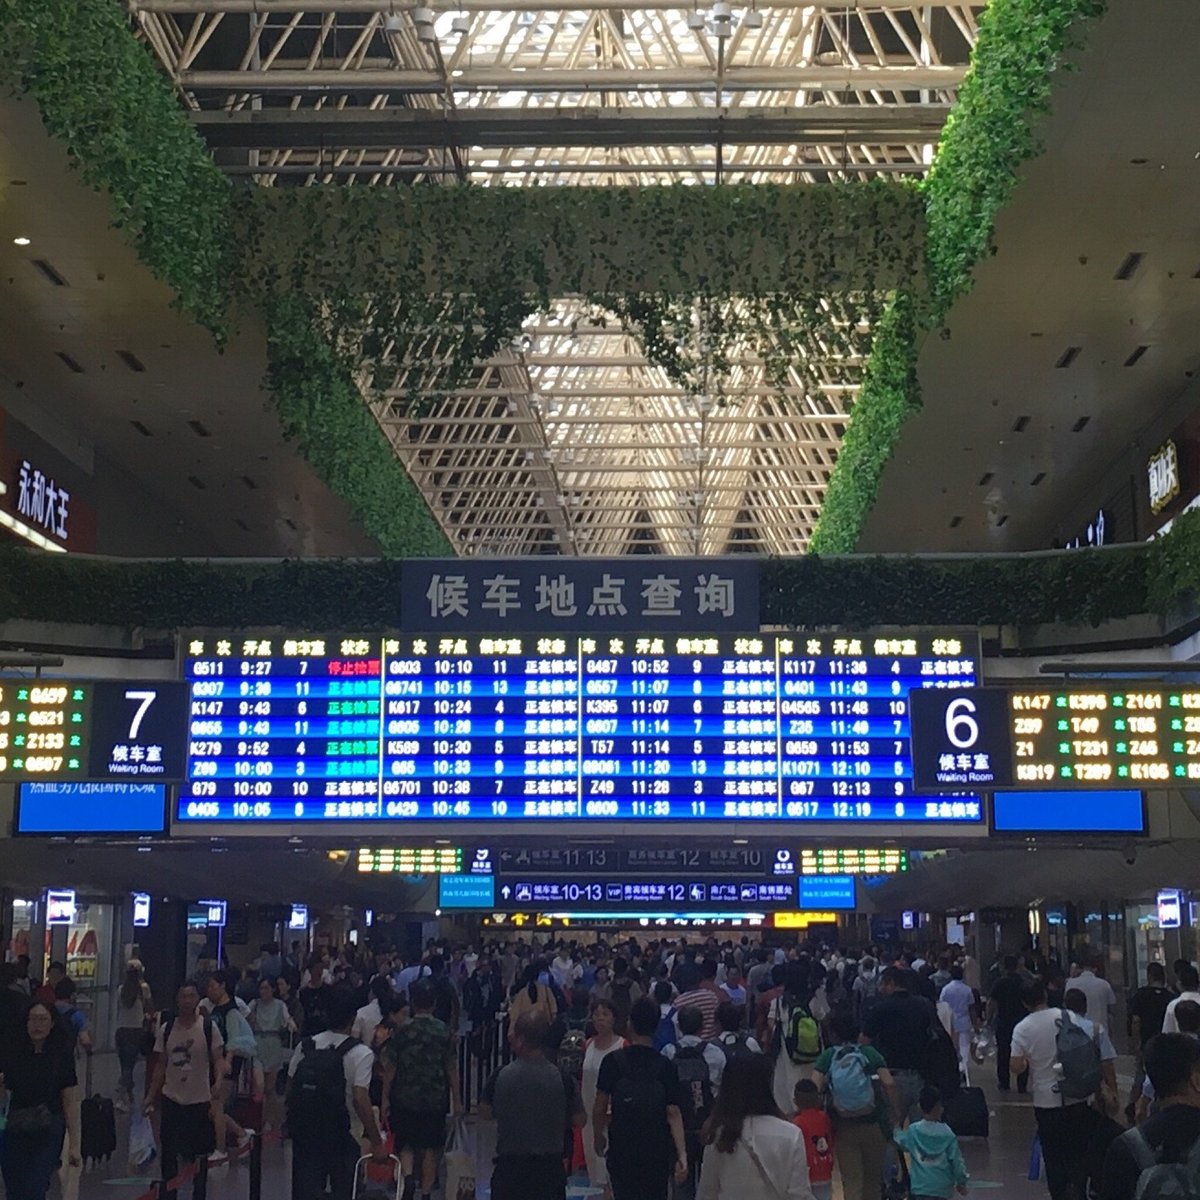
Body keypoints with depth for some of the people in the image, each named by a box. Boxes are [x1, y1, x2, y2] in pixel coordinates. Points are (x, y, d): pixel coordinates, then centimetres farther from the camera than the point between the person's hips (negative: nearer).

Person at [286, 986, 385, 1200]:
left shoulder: (305, 1046, 2)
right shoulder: (360, 1053, -14)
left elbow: (290, 1088, 5)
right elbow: (360, 1099, -20)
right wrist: (376, 1142, -15)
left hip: (304, 1134, 4)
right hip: (342, 1137, -4)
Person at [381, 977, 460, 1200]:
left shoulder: (401, 1031, -8)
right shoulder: (444, 1032, -5)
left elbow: (390, 1067, -5)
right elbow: (452, 1068, -2)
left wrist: (385, 1098, 5)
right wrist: (456, 1099, 7)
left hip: (405, 1099, -1)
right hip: (436, 1099, 1)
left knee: (406, 1145, 12)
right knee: (430, 1148, 12)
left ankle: (407, 1176, -13)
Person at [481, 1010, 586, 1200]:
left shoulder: (500, 1076, -9)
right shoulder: (561, 1079, -10)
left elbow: (487, 1111, 6)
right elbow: (579, 1120, -1)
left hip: (509, 1165, 0)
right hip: (550, 1166, 0)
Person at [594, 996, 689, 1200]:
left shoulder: (613, 1062, -7)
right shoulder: (666, 1067, -4)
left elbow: (600, 1107, -5)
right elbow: (674, 1113, -9)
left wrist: (598, 1135, 12)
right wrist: (682, 1154, -11)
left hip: (621, 1151, -2)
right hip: (657, 1152, 2)